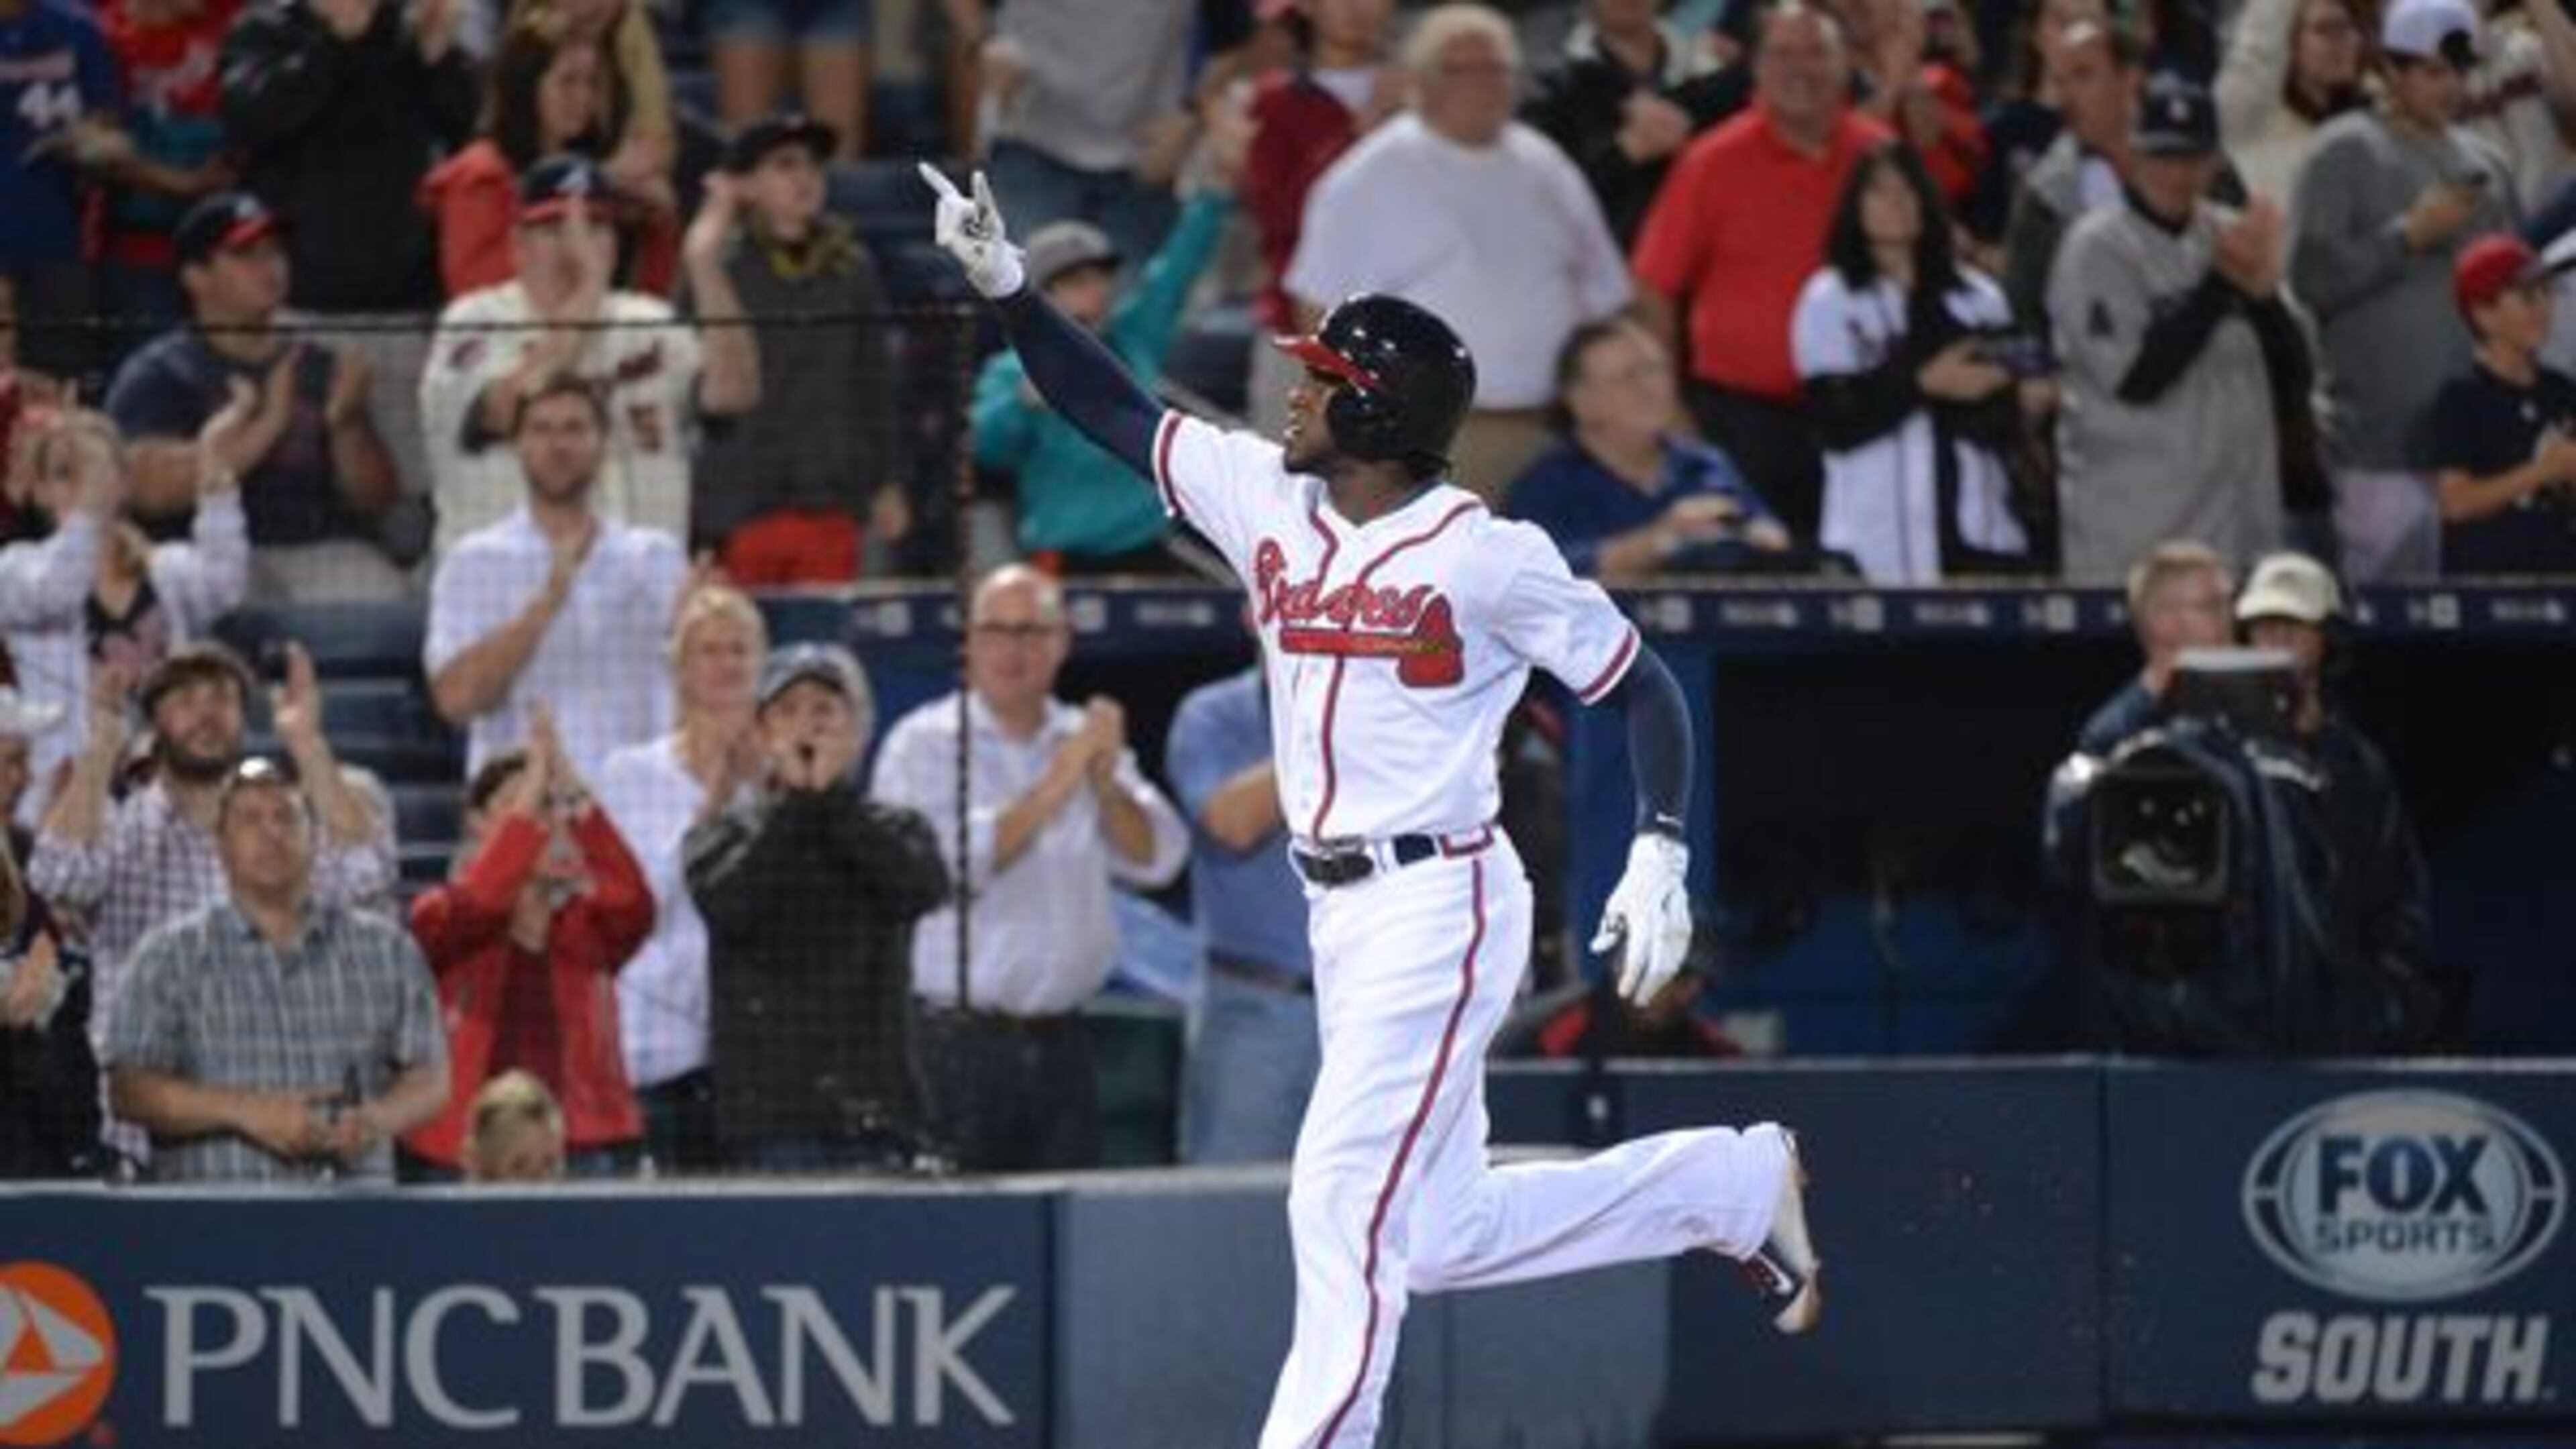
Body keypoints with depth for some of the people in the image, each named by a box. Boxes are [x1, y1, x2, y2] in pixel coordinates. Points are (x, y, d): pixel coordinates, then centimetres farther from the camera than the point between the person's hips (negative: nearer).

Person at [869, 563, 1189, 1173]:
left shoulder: (1088, 741, 14)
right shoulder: (924, 745, 0)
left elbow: (1157, 859, 4)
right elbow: (944, 864, -16)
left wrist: (1107, 783, -13)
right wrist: (1052, 792, -16)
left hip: (1058, 1044, 4)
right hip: (958, 1045, -4)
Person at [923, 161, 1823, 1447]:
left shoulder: (1488, 557, -12)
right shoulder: (1264, 497, 7)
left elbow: (1637, 682, -6)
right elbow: (1114, 413, 14)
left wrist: (1659, 855, -16)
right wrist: (1007, 289, 4)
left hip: (1438, 902, -8)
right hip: (1337, 911, 8)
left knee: (1345, 1201, -13)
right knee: (1440, 1233, 14)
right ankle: (1732, 1184, 31)